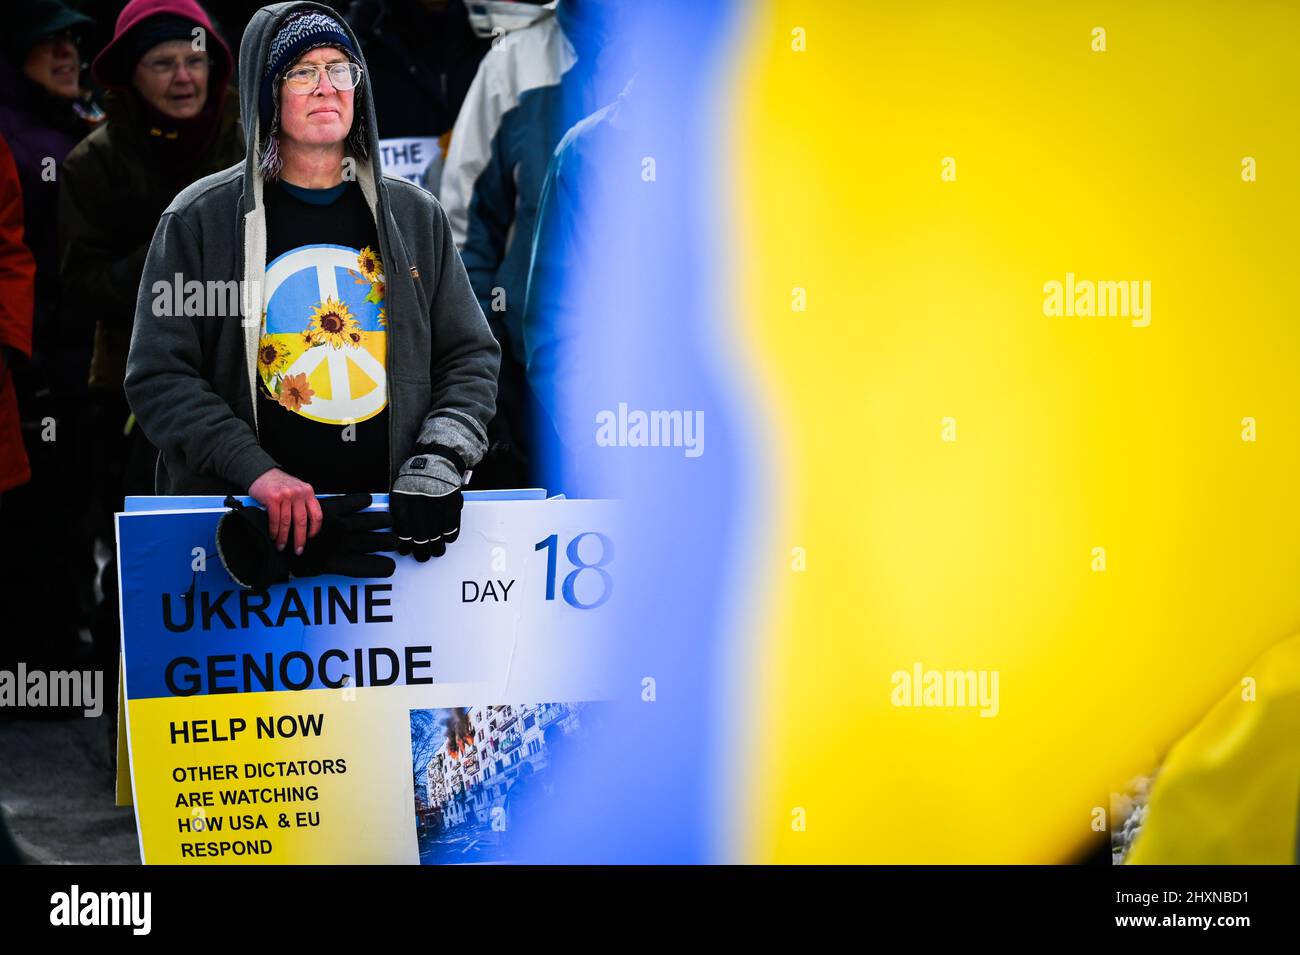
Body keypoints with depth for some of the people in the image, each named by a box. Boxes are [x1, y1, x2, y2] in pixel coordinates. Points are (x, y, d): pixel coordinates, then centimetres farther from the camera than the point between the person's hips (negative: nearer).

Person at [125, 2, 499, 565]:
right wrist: (254, 469, -16)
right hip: (252, 520, -2)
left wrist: (440, 456, -7)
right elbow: (160, 373, -3)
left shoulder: (416, 217, 10)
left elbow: (470, 356, 11)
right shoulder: (201, 220, 2)